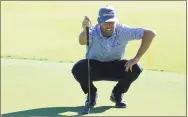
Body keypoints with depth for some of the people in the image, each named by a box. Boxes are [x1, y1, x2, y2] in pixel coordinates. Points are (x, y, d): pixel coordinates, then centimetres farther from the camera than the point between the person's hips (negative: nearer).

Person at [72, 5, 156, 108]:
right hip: (94, 68, -1)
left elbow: (150, 34, -23)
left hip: (115, 68, 1)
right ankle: (92, 94, 0)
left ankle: (117, 94, 2)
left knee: (136, 68, -26)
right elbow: (82, 42, -50)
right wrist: (85, 30, -74)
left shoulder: (123, 31, -22)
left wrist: (136, 58, -28)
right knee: (77, 69, -32)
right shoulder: (93, 31, -26)